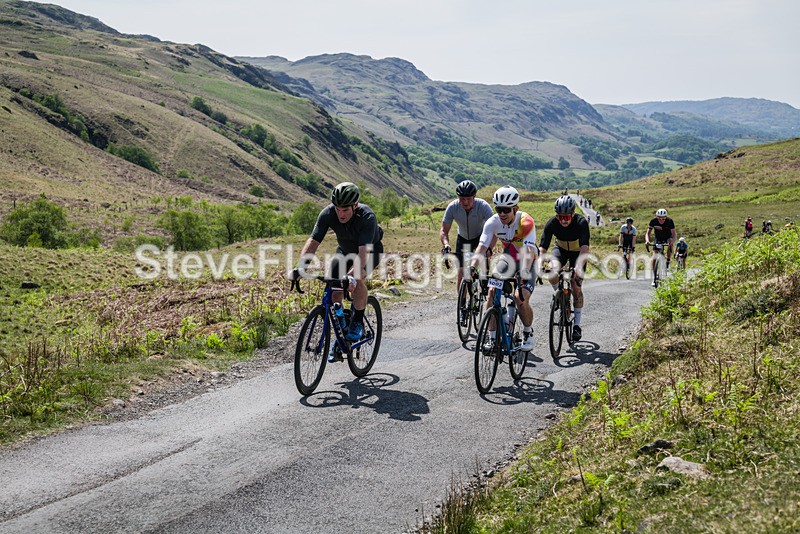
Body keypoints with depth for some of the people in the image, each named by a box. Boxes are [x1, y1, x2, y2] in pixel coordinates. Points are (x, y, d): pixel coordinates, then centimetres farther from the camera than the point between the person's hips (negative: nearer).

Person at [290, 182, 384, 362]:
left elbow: (364, 252, -46)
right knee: (334, 293, -8)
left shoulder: (367, 217, -38)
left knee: (357, 279, -33)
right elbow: (313, 241, -31)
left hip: (370, 250, -4)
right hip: (345, 250, 4)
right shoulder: (328, 213, -27)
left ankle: (358, 321, -12)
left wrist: (352, 275, -62)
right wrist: (300, 267, -46)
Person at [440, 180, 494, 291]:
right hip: (463, 238, 2)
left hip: (480, 237, -1)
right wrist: (446, 245, -43)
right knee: (461, 273, -6)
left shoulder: (483, 206, -30)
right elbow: (444, 230, -23)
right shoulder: (453, 207, -25)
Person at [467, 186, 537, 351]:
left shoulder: (526, 222, -28)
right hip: (508, 259, 4)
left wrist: (523, 273, -54)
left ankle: (528, 334, 5)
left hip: (526, 262, -3)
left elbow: (529, 251, -39)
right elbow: (482, 246, -25)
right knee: (492, 292, -16)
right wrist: (472, 267, -42)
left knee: (521, 298, -21)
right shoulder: (492, 222, -18)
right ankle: (492, 337, -4)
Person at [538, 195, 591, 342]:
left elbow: (584, 248, -45)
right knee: (552, 274, -27)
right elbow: (542, 248, -32)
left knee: (576, 287, -9)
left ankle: (577, 325, 4)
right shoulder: (551, 223, -28)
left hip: (577, 252, -2)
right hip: (561, 249, 2)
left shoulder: (581, 222, -34)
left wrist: (579, 267, -61)